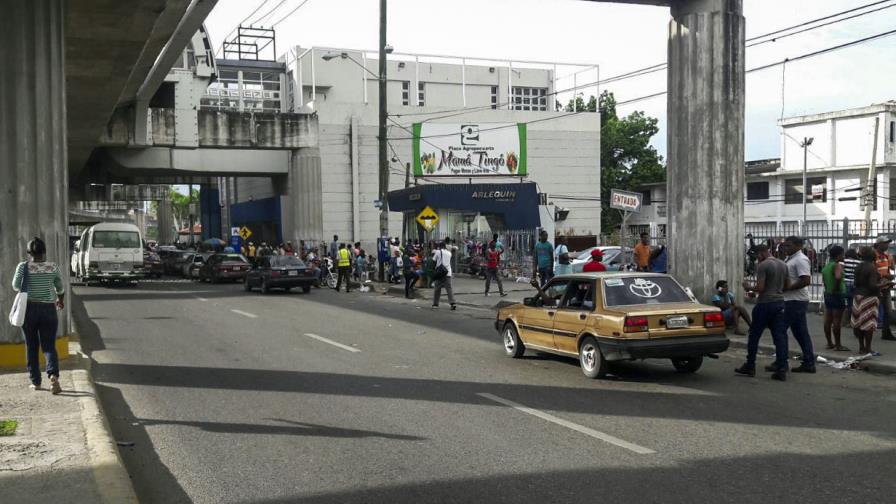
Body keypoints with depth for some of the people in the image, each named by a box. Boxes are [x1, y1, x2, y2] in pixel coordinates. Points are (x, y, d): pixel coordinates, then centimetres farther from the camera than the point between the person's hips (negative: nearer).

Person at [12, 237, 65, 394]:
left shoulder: (23, 266, -6)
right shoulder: (53, 267, -2)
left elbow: (16, 286, -5)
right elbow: (60, 288, 8)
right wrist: (60, 300, 28)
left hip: (29, 309, 0)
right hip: (48, 310, 0)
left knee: (31, 346, 12)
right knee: (49, 346, 3)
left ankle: (35, 382, 16)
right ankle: (53, 375, -20)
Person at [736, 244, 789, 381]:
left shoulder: (763, 266, -13)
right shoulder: (783, 265, 11)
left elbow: (760, 288, -19)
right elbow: (785, 286, 18)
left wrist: (749, 287, 2)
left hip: (765, 304, -7)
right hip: (779, 303, 7)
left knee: (754, 336, 6)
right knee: (780, 336, 3)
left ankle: (750, 366, 13)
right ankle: (781, 370, -1)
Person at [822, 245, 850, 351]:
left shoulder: (826, 266, 11)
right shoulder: (837, 265, -15)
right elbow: (838, 277, -33)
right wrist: (837, 288, -19)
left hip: (827, 294, 9)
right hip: (838, 295, -8)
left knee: (828, 320, 10)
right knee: (836, 321, -5)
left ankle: (830, 343, 18)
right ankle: (838, 345, -1)